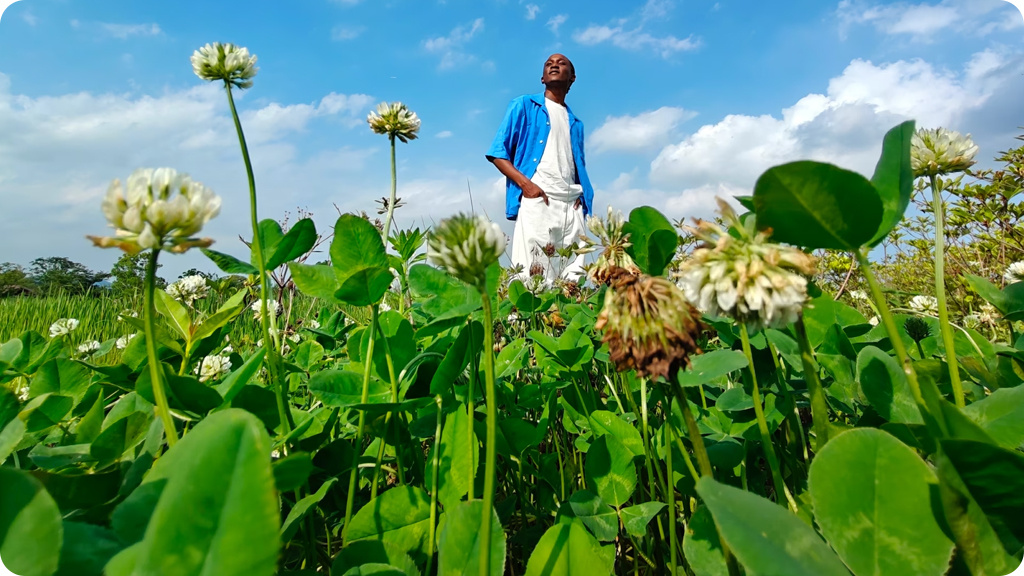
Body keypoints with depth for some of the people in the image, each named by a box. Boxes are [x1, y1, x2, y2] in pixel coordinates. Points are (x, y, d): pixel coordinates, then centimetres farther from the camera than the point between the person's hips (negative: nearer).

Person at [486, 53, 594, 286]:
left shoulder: (575, 123, 27)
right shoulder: (524, 105, 14)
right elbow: (498, 153, 5)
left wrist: (583, 197, 4)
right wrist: (525, 183, -12)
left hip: (570, 204, 5)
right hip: (536, 198, -4)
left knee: (571, 279, -3)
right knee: (531, 276, -14)